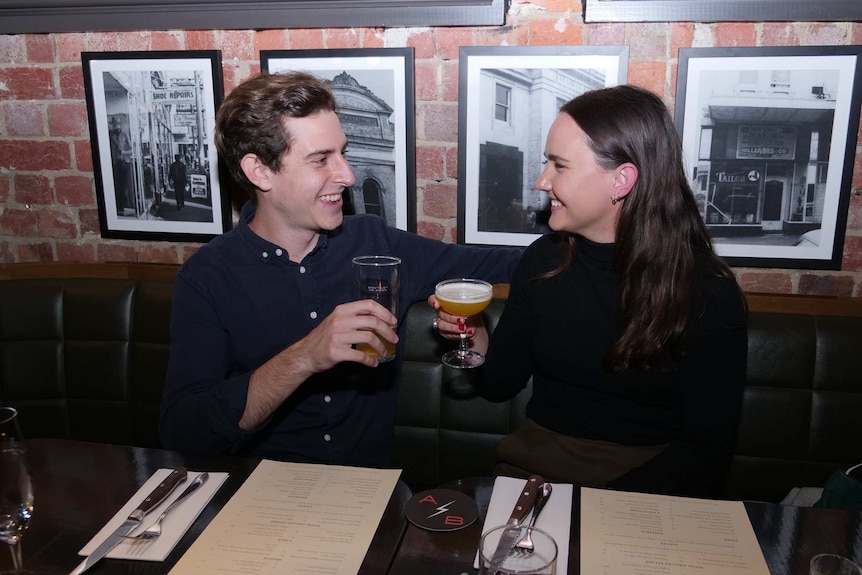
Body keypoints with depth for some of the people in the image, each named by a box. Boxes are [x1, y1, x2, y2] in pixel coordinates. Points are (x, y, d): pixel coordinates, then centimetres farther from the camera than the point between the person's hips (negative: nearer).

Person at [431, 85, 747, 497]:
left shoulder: (708, 293, -9)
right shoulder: (542, 260, 0)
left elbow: (708, 445, -8)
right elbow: (501, 384, 9)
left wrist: (609, 503, -21)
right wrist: (474, 335, -11)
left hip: (648, 479, -2)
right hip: (537, 462, 2)